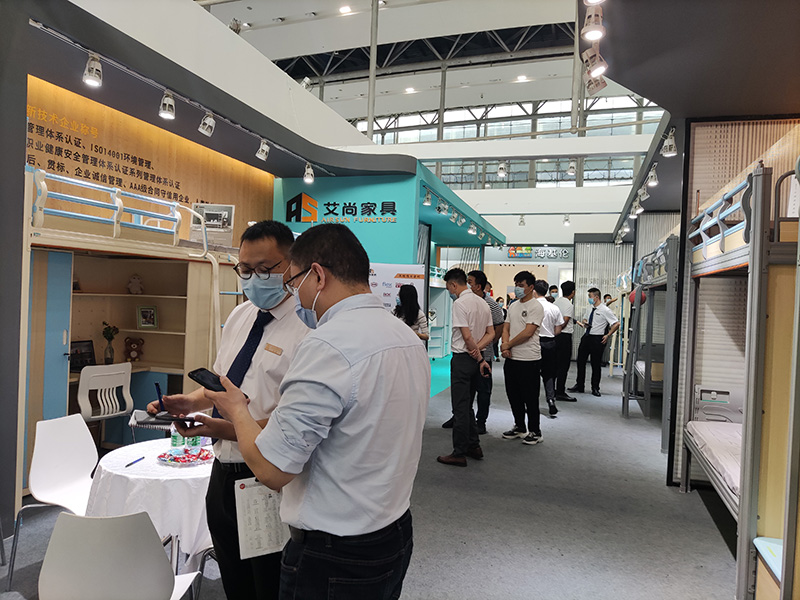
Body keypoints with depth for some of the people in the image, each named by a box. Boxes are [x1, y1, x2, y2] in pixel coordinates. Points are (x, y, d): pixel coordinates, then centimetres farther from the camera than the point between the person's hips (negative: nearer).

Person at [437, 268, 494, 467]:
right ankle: (474, 446, 24)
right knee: (467, 405, 19)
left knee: (460, 407, -2)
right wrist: (477, 349, -4)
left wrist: (479, 358, -9)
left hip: (463, 358, -9)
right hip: (476, 358, 9)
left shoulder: (459, 303, -15)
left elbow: (467, 336, -20)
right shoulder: (483, 303, 12)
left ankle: (459, 454, 4)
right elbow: (491, 333, 11)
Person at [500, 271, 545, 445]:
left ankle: (535, 431, 14)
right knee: (513, 395, 15)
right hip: (511, 358, 8)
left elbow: (528, 333, -18)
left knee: (530, 397, 1)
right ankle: (519, 427, 29)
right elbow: (506, 328, 12)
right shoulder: (513, 306, 14)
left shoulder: (536, 307, -11)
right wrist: (505, 347, -6)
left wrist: (508, 344, -10)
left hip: (528, 359, -8)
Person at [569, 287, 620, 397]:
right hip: (586, 337, 7)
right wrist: (584, 323, 2)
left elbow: (617, 324, -13)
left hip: (597, 339, -7)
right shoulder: (590, 307, 9)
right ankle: (579, 386, 21)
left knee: (596, 364, 4)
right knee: (581, 361, 9)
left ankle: (595, 388, 18)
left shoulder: (605, 310, -13)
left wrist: (608, 335, -14)